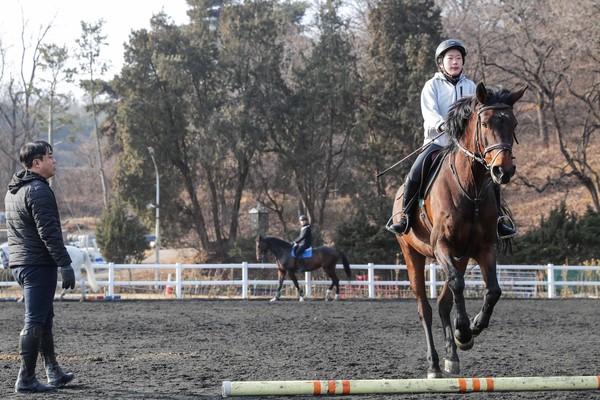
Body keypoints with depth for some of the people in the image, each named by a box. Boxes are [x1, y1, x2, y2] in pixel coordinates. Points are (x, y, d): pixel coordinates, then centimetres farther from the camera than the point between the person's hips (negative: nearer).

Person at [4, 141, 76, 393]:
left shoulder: (13, 191, 16)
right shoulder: (38, 191, -15)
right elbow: (49, 232, -21)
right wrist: (65, 264, -21)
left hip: (19, 264, 10)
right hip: (39, 265, -10)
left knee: (45, 320, 17)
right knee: (35, 322, -7)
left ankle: (54, 373, 24)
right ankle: (26, 379, -6)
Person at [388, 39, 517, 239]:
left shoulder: (470, 86, 11)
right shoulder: (432, 86, 3)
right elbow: (429, 111, -11)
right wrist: (442, 125, -31)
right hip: (437, 141, -2)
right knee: (415, 174, -22)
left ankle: (498, 220, 5)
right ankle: (404, 218, -8)